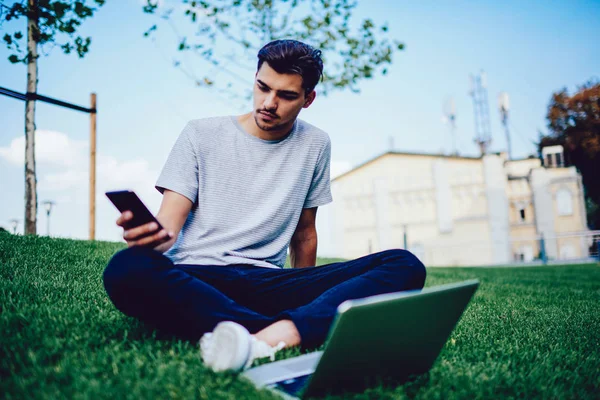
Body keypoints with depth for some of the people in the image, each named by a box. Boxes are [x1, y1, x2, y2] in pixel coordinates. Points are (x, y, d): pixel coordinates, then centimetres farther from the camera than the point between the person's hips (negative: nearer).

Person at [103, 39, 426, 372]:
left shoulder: (315, 145, 12)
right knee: (126, 268, -36)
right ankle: (289, 338, -38)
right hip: (193, 279, -1)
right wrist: (152, 234, -24)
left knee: (406, 265, -19)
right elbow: (169, 224, -2)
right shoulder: (201, 134, 5)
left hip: (265, 281, 2)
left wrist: (303, 295, 16)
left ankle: (272, 336, -40)